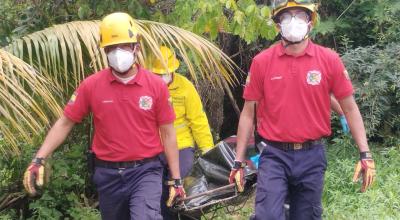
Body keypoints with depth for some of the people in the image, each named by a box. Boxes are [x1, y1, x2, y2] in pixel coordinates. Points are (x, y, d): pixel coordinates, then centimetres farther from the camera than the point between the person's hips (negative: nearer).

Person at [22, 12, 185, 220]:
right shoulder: (91, 85, -3)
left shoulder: (156, 86, -4)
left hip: (145, 171, -2)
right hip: (108, 174, 2)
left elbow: (168, 134, 0)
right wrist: (39, 159, -9)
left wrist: (176, 179, 0)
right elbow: (65, 123, 2)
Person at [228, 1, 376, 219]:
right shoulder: (261, 62, -3)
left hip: (312, 156, 1)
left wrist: (365, 154, -3)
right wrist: (239, 162, 2)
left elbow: (349, 108, 3)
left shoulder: (330, 60, -2)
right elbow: (248, 113, 2)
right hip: (275, 156, -1)